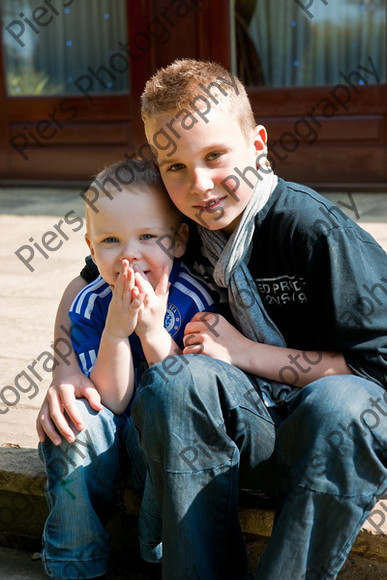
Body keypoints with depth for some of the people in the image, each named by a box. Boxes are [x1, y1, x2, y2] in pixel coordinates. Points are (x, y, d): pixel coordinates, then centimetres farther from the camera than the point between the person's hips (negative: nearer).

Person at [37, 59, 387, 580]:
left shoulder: (312, 227, -15)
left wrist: (248, 352, -16)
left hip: (340, 440, -3)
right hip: (247, 432, 4)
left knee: (340, 402, -38)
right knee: (179, 378, -27)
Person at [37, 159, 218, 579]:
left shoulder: (195, 299, -18)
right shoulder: (89, 307, -11)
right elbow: (112, 401, -15)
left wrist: (153, 333, -31)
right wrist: (116, 330, -30)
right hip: (114, 423, 2)